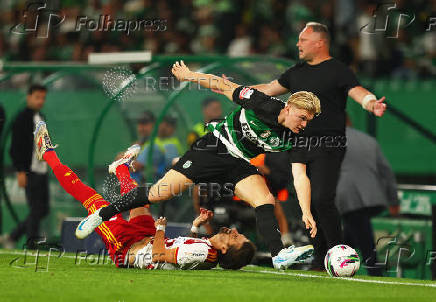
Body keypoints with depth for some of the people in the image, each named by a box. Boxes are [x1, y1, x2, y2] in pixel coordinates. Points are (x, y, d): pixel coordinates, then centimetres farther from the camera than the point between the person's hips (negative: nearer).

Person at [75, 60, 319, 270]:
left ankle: (280, 255, -21)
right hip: (212, 149, -4)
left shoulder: (293, 139, -12)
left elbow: (301, 177, -15)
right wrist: (189, 75, -2)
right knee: (158, 194, -8)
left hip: (240, 165, 4)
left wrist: (306, 212, -27)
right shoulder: (263, 104, -22)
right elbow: (223, 86, -10)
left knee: (266, 201, -22)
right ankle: (102, 215, 7)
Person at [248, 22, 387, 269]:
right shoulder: (297, 71, 17)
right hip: (301, 147, 7)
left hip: (328, 147, -7)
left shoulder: (338, 70, -4)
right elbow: (268, 90, 26)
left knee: (322, 200, -19)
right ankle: (320, 260, 12)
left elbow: (358, 92, -17)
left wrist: (372, 105, -38)